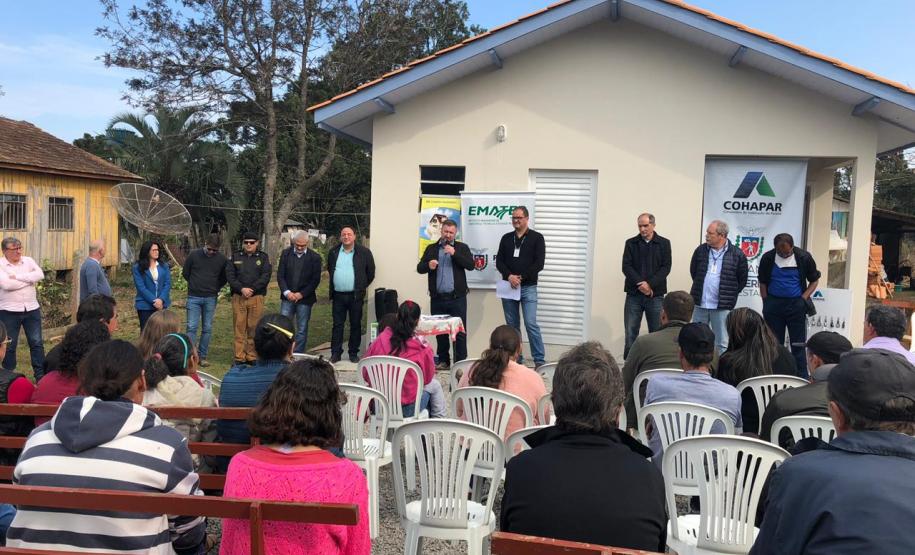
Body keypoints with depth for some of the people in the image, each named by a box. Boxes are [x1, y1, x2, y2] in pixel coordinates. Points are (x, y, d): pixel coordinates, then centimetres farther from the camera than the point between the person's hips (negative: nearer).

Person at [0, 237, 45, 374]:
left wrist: (17, 277, -17)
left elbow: (40, 275, -10)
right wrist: (30, 280, -11)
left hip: (32, 309, 3)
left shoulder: (28, 261, 6)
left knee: (37, 342, 6)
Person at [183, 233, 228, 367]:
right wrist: (195, 285, 11)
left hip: (211, 299, 1)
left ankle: (202, 357, 14)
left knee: (207, 328, 5)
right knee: (192, 327, -4)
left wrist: (215, 288, 5)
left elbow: (225, 277, 12)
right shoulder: (194, 255, -4)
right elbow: (185, 273, 10)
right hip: (194, 297, -1)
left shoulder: (222, 259, -2)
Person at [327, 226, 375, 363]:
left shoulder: (364, 252, -2)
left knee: (355, 325, 6)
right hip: (338, 295, 2)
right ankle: (335, 353, 12)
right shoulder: (333, 252, 7)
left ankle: (353, 353, 15)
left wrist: (362, 287, 7)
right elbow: (329, 270, 21)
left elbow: (371, 273, 5)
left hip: (355, 295, -2)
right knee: (337, 325, 5)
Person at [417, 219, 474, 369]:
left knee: (460, 331, -4)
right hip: (437, 298, 2)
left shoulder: (462, 248, 7)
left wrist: (454, 253, -16)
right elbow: (419, 268, 8)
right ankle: (443, 361, 19)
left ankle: (460, 362, 1)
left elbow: (470, 265, -7)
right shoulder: (431, 248, 12)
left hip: (457, 297, -2)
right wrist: (428, 265, -14)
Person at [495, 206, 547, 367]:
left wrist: (521, 277, -14)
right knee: (512, 325, 8)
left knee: (531, 323, -11)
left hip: (528, 287, -4)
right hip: (508, 286, 4)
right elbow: (499, 261, 5)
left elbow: (539, 263, -8)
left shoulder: (536, 238, 0)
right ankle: (515, 359, 16)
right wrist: (509, 276, -12)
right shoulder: (506, 238, 11)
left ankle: (540, 360, -4)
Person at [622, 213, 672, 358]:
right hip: (634, 294, 1)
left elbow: (665, 268, -2)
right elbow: (626, 267, -1)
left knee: (656, 332, 3)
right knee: (630, 332, 0)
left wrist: (650, 284, -15)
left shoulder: (663, 243, 6)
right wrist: (640, 284, -14)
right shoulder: (631, 243, 8)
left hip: (656, 295, 0)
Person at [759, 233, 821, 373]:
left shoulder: (804, 257, -4)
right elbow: (763, 283, 9)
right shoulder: (768, 258, -1)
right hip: (774, 303, 1)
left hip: (796, 305, -1)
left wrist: (803, 299, -5)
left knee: (798, 344, 1)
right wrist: (766, 304, 2)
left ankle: (802, 378, 8)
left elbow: (814, 280, 6)